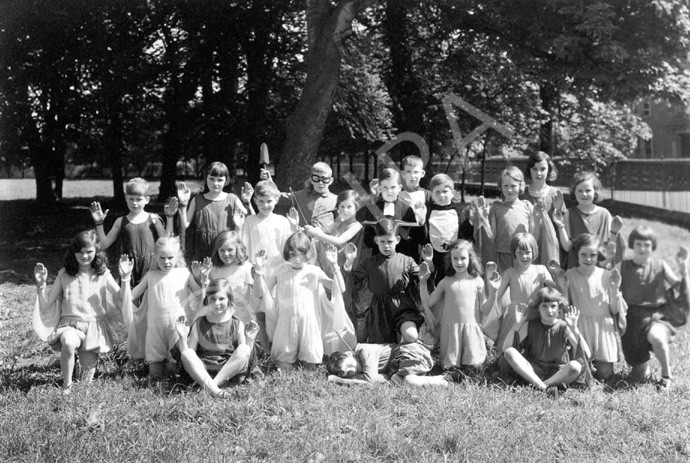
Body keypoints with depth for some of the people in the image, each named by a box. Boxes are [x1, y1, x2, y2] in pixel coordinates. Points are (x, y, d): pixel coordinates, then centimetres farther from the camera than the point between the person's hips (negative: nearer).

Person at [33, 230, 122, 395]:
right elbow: (46, 305, 4)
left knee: (87, 375, -5)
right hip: (70, 325, -1)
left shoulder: (103, 274, 2)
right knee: (69, 343, -38)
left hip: (95, 326, 1)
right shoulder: (64, 274, 3)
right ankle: (66, 386, -20)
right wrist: (41, 285, -11)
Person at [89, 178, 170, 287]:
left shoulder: (153, 219, 1)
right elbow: (104, 244, 5)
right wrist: (99, 223, -3)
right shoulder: (121, 222, 5)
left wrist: (169, 218, -10)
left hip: (150, 269, -1)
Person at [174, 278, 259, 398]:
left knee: (244, 349, -27)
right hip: (202, 371, 1)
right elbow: (188, 353, 4)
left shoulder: (237, 325, 4)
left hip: (229, 370, -1)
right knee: (186, 354, -28)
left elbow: (245, 356, 0)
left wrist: (250, 338, -16)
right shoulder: (199, 324, 5)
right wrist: (183, 337, -11)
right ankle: (212, 389, -45)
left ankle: (215, 383, -31)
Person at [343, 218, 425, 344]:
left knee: (411, 336, -25)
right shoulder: (369, 263, 3)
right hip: (379, 309, 2)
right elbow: (354, 283, -1)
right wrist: (349, 262, -12)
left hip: (402, 306, -2)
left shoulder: (406, 261, 0)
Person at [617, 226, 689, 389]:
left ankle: (666, 374, -10)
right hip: (632, 318, 1)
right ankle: (643, 365, 40)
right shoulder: (622, 267, 3)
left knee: (656, 337, -40)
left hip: (656, 316, -1)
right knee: (640, 374, -2)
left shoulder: (660, 266, 3)